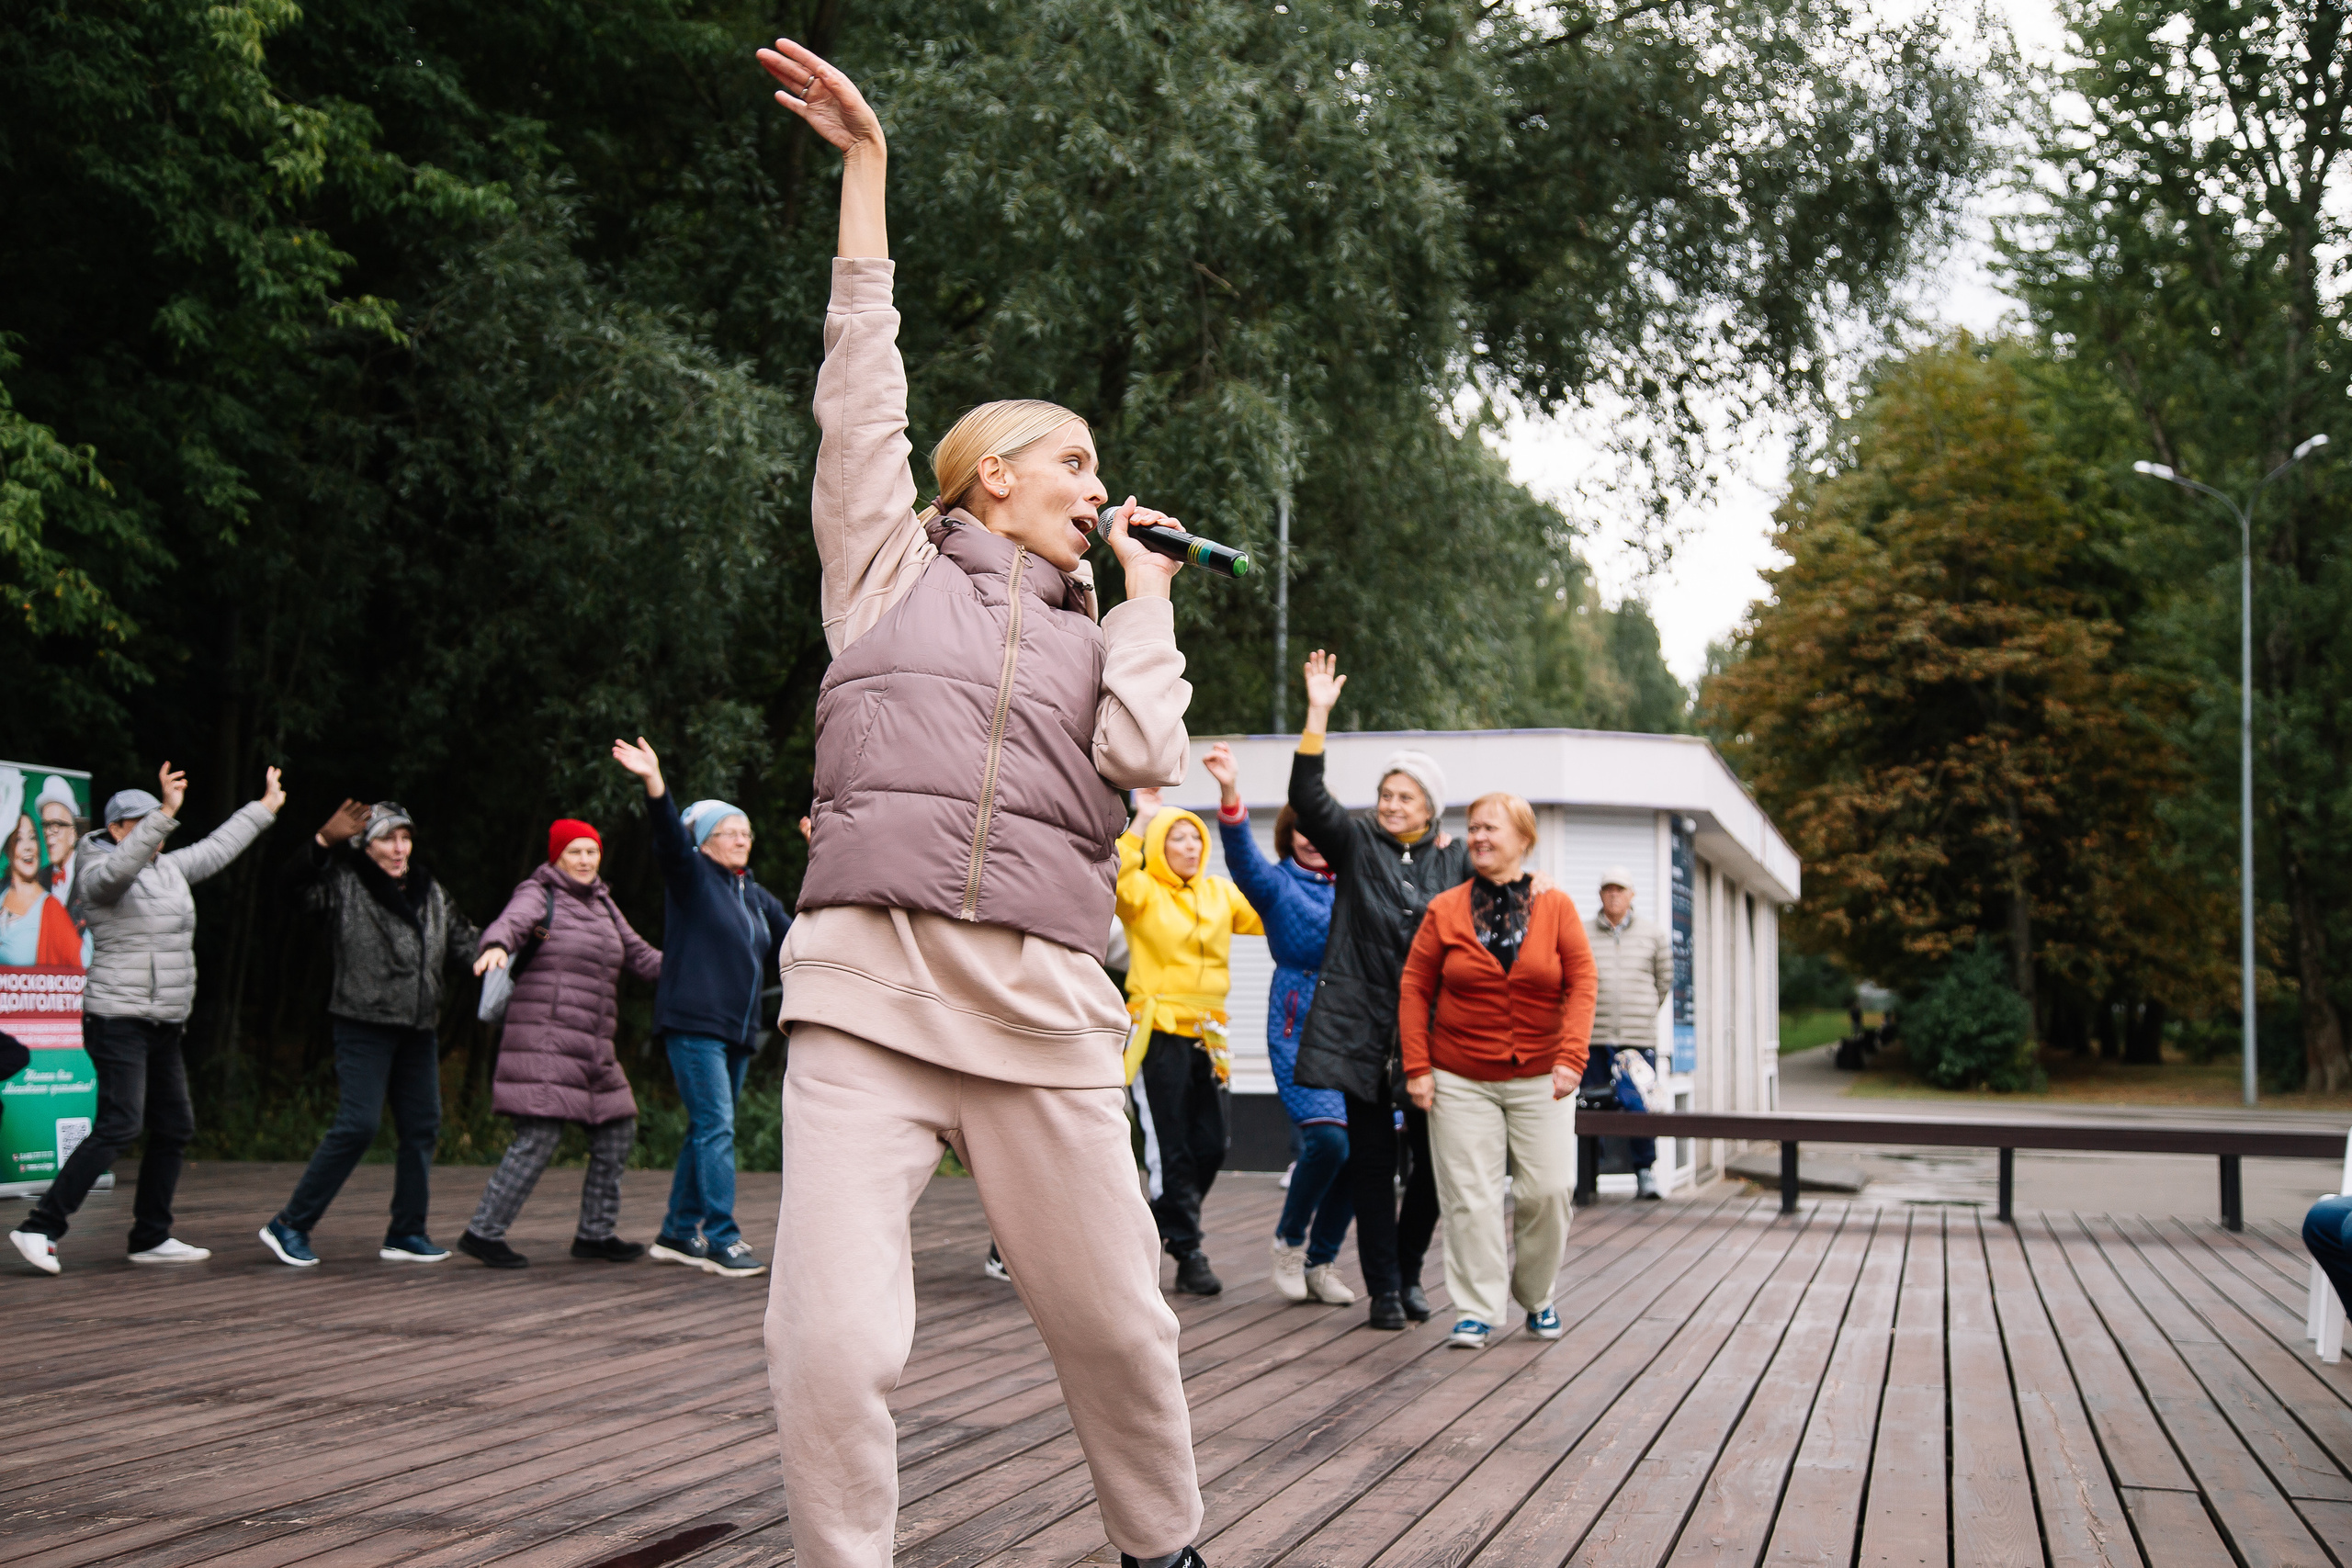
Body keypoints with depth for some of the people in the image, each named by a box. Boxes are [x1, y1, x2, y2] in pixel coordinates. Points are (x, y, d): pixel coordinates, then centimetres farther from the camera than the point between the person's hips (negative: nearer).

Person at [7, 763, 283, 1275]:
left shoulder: (169, 868, 13)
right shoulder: (99, 875, -10)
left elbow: (217, 848, 28)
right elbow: (121, 867, -34)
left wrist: (264, 808, 35)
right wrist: (165, 814, -44)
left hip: (163, 1026, 9)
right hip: (118, 1020, -9)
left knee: (174, 1128, 8)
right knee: (119, 1127, -18)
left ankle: (151, 1238, 15)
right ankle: (40, 1228, -15)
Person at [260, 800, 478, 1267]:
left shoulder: (432, 894, 16)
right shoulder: (344, 886, -2)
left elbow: (465, 944, 20)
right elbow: (297, 880, -18)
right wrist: (324, 842, -33)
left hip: (419, 1029, 7)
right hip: (363, 1024, -7)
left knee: (422, 1125, 5)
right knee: (358, 1125, -13)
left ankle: (406, 1233, 14)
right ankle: (290, 1225, -3)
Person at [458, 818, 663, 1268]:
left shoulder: (601, 903, 19)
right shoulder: (539, 895, -2)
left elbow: (638, 955, 26)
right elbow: (510, 923, -24)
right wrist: (496, 946, -47)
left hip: (592, 1046, 8)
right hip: (545, 1036, -8)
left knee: (617, 1133, 9)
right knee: (540, 1137, -16)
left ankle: (595, 1233, 20)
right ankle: (483, 1232, -10)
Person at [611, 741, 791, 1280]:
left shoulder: (757, 897, 19)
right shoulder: (690, 875, -1)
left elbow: (793, 944, 28)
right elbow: (669, 835, -19)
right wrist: (654, 781, -34)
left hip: (738, 1031, 7)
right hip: (693, 1022, -7)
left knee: (707, 1130, 10)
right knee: (715, 1128, -13)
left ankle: (678, 1232, 18)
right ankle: (721, 1240, -15)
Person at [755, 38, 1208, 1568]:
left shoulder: (1100, 635, 21)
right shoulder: (890, 567, 16)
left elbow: (1147, 753, 1)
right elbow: (862, 395, 6)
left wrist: (1148, 591, 12)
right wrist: (866, 171, 4)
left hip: (1044, 1010, 3)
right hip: (867, 991, -2)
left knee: (1117, 1325, 9)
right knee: (830, 1345, -16)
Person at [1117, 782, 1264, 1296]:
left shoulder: (1221, 893, 14)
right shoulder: (1143, 892, -3)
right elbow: (1112, 877, -24)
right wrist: (1141, 822, -25)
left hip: (1207, 1036, 6)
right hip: (1157, 1035, -5)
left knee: (1211, 1146, 5)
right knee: (1170, 1150, -3)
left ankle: (1161, 1230, 26)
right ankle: (1188, 1253, 5)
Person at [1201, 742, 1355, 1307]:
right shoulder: (1278, 883, 2)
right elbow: (1242, 855, -17)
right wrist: (1230, 793, -36)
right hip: (1300, 1029, -4)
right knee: (1326, 1138, -21)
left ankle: (1322, 1261, 16)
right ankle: (1289, 1239, 3)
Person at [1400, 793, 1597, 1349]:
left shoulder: (1556, 906, 2)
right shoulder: (1445, 909, 1)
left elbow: (1581, 985, -3)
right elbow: (1414, 988, 2)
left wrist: (1571, 1058, -15)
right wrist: (1417, 1067, -5)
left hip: (1540, 1079, 0)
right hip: (1460, 1080, 0)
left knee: (1548, 1190, -2)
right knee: (1469, 1196, -3)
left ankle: (1536, 1297, 20)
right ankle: (1476, 1311, 6)